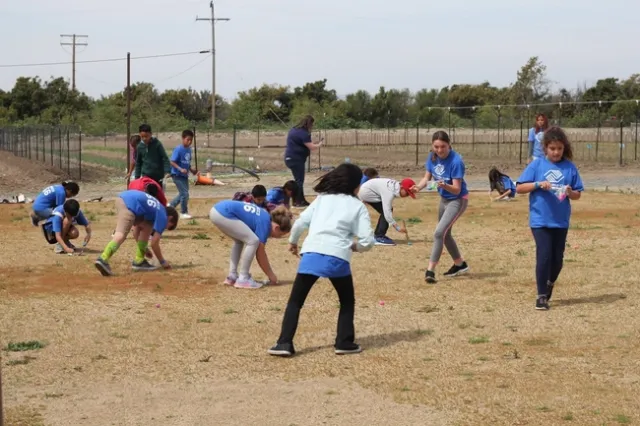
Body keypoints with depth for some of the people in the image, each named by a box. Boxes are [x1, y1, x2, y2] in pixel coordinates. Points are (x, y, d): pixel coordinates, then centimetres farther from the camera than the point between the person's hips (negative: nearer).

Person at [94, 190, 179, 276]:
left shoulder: (156, 208, 32)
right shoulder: (163, 215, 10)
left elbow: (136, 233, 37)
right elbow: (154, 243, 5)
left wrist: (144, 249, 44)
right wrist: (163, 262, 16)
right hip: (130, 204, -9)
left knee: (147, 227, 21)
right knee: (121, 234, -19)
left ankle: (139, 261, 20)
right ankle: (103, 259, -39)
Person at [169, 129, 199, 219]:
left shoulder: (189, 149, 6)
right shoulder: (178, 149, -18)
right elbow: (172, 161, -20)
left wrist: (191, 169, 2)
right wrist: (180, 169, -30)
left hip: (185, 175, 8)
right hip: (177, 175, -8)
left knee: (183, 193, 17)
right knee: (185, 193, -8)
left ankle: (171, 205, 34)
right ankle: (183, 213, 5)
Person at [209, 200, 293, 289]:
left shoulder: (265, 216, 20)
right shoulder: (264, 223, -5)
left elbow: (258, 250, 26)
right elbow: (260, 253, 1)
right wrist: (271, 275, 12)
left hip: (216, 211, 10)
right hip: (223, 214, -10)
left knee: (239, 240, 26)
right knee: (253, 241, -6)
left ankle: (232, 277, 23)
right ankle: (243, 279, 0)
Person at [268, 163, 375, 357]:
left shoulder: (322, 198, 19)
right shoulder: (358, 206, 13)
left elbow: (300, 222, 14)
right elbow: (367, 241, 3)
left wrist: (293, 242, 31)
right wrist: (354, 246, 23)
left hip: (311, 254, 1)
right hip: (337, 258, -1)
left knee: (295, 301, 11)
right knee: (347, 302, 21)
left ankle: (284, 343, 1)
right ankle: (344, 342, 15)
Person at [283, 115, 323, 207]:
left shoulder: (295, 130, 13)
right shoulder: (303, 133, -18)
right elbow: (312, 147, -17)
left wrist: (313, 143, 16)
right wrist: (320, 144, 1)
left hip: (291, 158, 10)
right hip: (296, 159, -10)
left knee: (299, 180, 14)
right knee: (299, 180, -5)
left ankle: (301, 200, 19)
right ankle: (297, 201, -2)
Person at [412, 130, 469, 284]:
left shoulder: (456, 161, -29)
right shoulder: (433, 157, -9)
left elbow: (456, 189, -29)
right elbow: (427, 177, -2)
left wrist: (444, 185, -49)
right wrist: (419, 186, -23)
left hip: (458, 200, -8)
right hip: (444, 199, 8)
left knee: (439, 232, -19)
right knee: (445, 234, 20)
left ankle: (430, 270, -18)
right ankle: (460, 264, 39)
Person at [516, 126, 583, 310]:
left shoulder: (570, 167, 2)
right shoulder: (537, 165, -3)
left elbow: (578, 195, 6)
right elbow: (519, 188, -4)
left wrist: (570, 193, -16)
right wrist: (538, 184, -19)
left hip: (561, 221, 3)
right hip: (540, 220, -2)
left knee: (557, 258, 9)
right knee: (544, 255, -9)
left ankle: (549, 287, 34)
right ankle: (541, 296, 1)